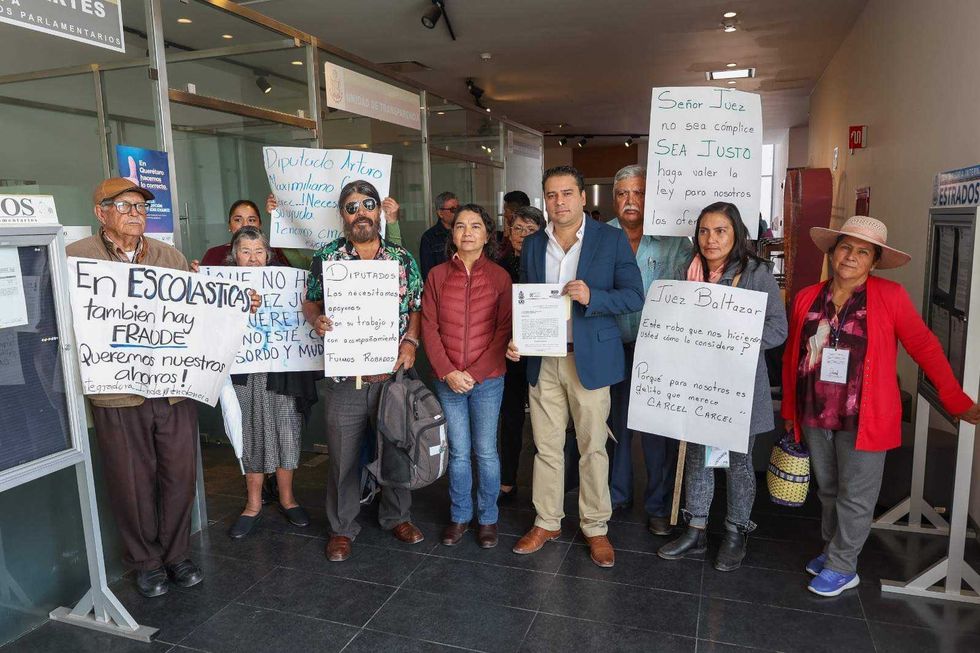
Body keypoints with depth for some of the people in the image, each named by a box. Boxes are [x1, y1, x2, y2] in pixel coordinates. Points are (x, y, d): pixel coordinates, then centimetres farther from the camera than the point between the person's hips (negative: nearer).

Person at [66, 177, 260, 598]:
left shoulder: (170, 257, 11)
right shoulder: (77, 257, 1)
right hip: (118, 391, -3)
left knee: (180, 475, 11)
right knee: (132, 481, 8)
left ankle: (176, 554, 29)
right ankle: (145, 562, 28)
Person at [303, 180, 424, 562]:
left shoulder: (403, 258, 4)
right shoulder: (326, 257, 2)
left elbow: (417, 307, 8)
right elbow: (309, 302, 9)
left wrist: (411, 341, -7)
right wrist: (317, 321, -12)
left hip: (393, 371, 1)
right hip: (344, 374, -1)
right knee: (343, 455, 9)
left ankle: (396, 516, 36)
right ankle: (342, 527, 28)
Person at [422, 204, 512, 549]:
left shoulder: (499, 276, -3)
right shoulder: (437, 275, 1)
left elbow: (503, 330, -5)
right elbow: (429, 328, -1)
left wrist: (474, 374, -12)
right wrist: (448, 372, -11)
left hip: (487, 380, -1)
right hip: (447, 381, 1)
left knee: (486, 452, 8)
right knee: (458, 452, 11)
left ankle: (488, 518, 25)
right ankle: (459, 516, 28)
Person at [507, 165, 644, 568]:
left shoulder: (612, 240, -3)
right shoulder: (532, 245, 9)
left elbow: (634, 297, -6)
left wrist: (591, 297, -22)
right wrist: (515, 340, -3)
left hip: (589, 358, -3)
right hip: (541, 359, 3)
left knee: (593, 447, 6)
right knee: (546, 447, 10)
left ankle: (596, 528, 22)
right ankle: (547, 523, 25)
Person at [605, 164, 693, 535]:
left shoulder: (673, 241, -4)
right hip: (613, 348, 2)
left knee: (657, 430, 5)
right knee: (616, 424, 15)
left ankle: (659, 506, 23)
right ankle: (617, 496, 33)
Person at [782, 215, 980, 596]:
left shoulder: (889, 296, -8)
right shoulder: (807, 298, 1)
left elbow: (924, 347, -5)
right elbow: (792, 358, 7)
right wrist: (789, 410, 10)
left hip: (864, 419, -3)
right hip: (815, 416, 4)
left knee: (856, 498, 8)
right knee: (828, 491, 19)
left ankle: (841, 568, 23)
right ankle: (832, 550, 37)